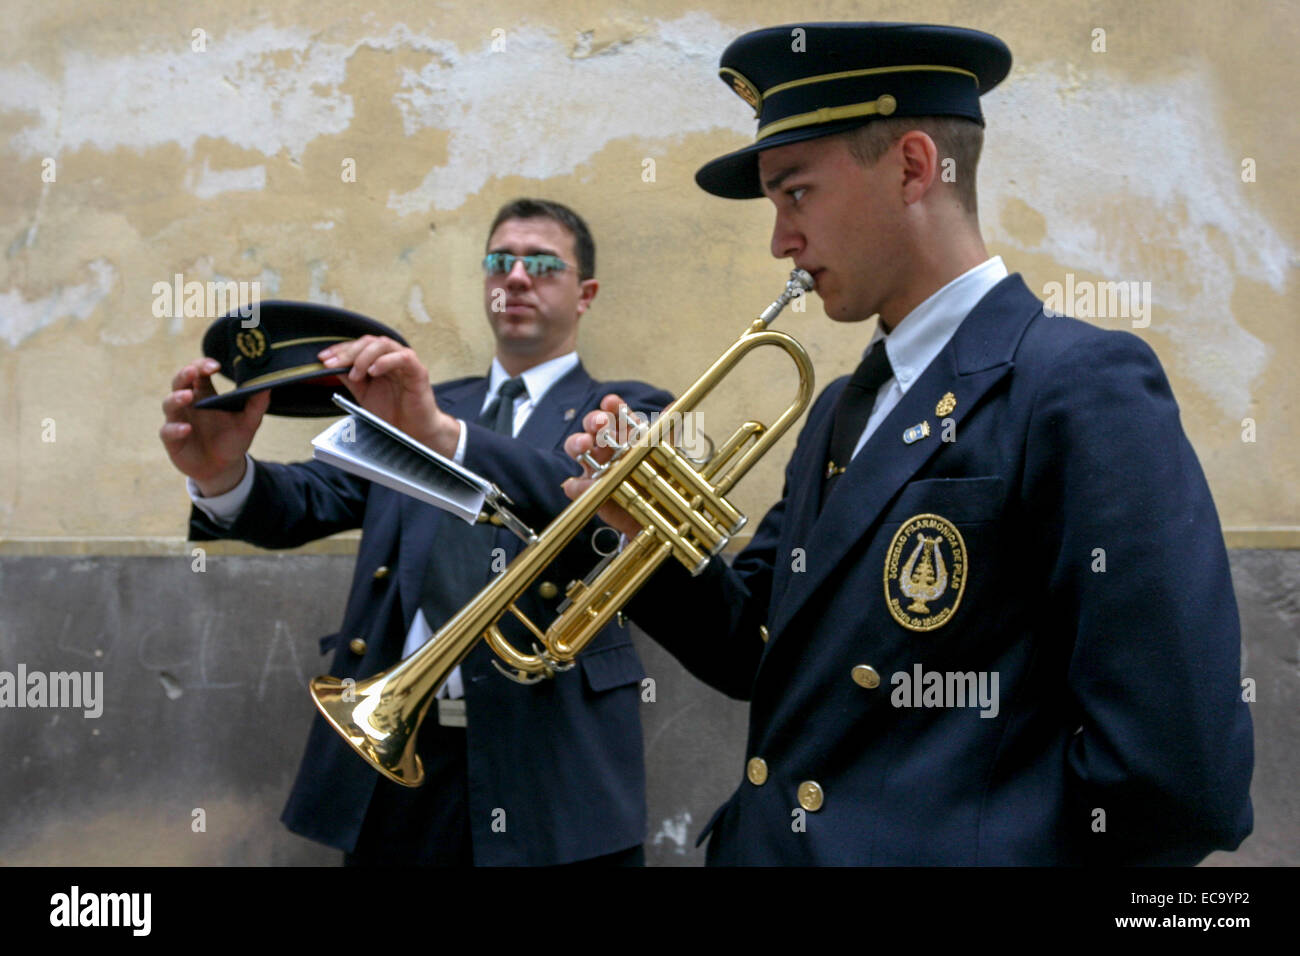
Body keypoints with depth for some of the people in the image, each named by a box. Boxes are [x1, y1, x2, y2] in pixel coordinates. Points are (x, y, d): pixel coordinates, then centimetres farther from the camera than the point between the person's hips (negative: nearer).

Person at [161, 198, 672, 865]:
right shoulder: (416, 403, 16)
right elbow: (312, 501, 3)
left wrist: (444, 435, -32)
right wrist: (223, 476, -19)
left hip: (550, 768, -3)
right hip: (393, 757, 3)